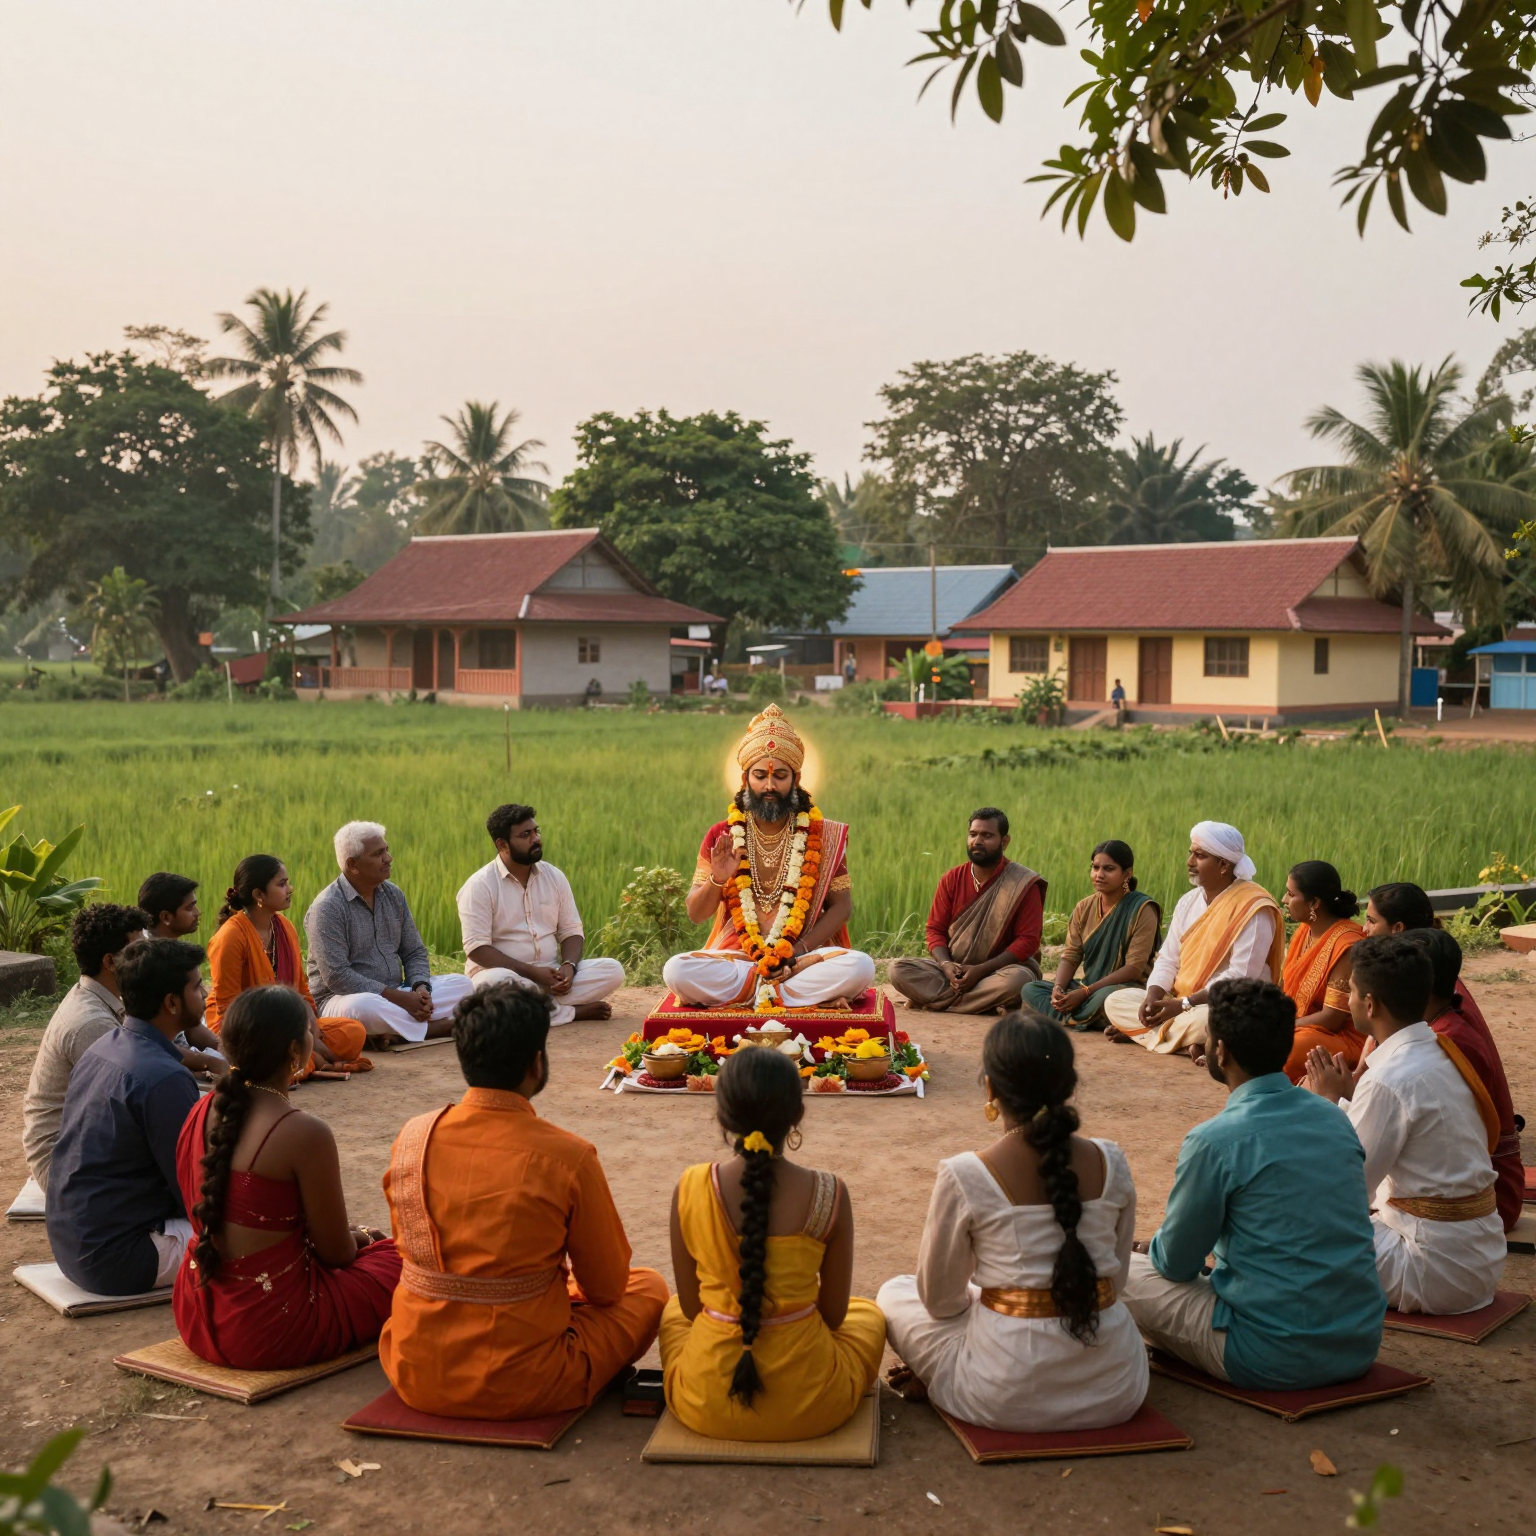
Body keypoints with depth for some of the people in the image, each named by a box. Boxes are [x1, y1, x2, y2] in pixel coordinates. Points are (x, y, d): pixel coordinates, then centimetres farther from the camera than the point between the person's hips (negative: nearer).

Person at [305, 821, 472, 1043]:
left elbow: (414, 952, 12)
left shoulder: (394, 895, 8)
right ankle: (436, 1027, -21)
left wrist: (420, 988, -11)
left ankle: (395, 1029, -26)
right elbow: (337, 976, -21)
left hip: (394, 994, 7)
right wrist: (397, 997, -24)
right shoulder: (327, 908, -13)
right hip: (344, 998, -7)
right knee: (362, 1007, -41)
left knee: (462, 984, -8)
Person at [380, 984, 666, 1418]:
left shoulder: (412, 1137, -5)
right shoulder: (566, 1157, -17)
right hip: (520, 1388, -4)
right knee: (648, 1287, 16)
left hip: (415, 1378, 5)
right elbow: (607, 1287, -4)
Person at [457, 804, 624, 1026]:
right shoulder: (480, 885, -8)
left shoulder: (554, 877, 8)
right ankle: (574, 1011, -21)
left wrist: (569, 966, -13)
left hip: (550, 974, 4)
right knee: (495, 983, -40)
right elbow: (476, 948, -14)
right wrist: (532, 972, -21)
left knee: (613, 970, -15)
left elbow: (572, 931, 10)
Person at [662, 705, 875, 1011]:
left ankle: (756, 990, -20)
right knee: (677, 970, -29)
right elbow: (695, 914, 5)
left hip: (805, 958, -1)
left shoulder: (824, 835, 4)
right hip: (735, 957, 1)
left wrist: (797, 951, -13)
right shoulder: (722, 837, 5)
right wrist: (716, 880, -17)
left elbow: (841, 905, 1)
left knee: (860, 967, -30)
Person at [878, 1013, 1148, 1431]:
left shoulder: (964, 1177, -13)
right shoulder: (1111, 1163, -2)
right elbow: (1116, 1279, 11)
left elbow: (940, 1300, 0)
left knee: (895, 1295, 22)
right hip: (1116, 1394, 2)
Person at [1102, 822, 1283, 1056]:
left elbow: (1240, 977, -22)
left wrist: (1184, 1004, -23)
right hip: (1180, 1003, 8)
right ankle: (1188, 1042, -12)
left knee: (1202, 1020, -40)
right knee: (1116, 1002, -3)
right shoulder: (1189, 901, 10)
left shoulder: (1252, 909, -16)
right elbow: (1168, 959, 9)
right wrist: (1153, 996, -12)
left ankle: (1142, 1032, -15)